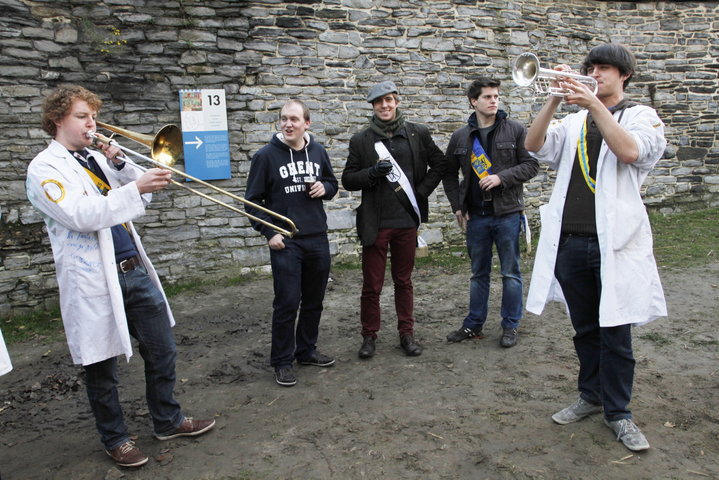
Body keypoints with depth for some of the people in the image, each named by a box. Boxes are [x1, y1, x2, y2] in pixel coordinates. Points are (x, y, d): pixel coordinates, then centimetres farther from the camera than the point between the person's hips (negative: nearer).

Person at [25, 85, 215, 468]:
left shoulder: (97, 159, 13)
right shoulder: (44, 168, -7)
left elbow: (139, 199, 13)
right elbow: (81, 216, -23)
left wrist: (119, 164, -2)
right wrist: (136, 188, -29)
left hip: (135, 270, 7)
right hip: (95, 281, -6)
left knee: (162, 352, 14)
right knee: (102, 368, 10)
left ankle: (168, 421, 33)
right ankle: (115, 438, 30)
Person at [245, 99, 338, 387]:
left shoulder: (318, 152, 6)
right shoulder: (266, 155, -5)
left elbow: (332, 183, 19)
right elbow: (253, 200, -2)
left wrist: (325, 188, -4)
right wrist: (269, 232, -11)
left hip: (317, 239, 5)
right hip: (286, 243, -5)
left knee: (314, 301, 14)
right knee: (287, 303, -2)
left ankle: (306, 351, 31)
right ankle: (282, 361, 13)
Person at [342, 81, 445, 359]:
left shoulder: (418, 134, 4)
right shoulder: (361, 140, 1)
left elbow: (439, 164, 13)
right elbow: (347, 180, 3)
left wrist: (422, 191, 0)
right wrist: (372, 173, -16)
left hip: (407, 221, 1)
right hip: (375, 223, -1)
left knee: (404, 281, 13)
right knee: (372, 284, 5)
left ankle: (407, 334, 26)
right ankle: (369, 336, 21)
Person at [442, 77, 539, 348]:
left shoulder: (515, 130, -1)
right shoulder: (460, 137, 6)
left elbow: (531, 164, -3)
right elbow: (449, 173, 14)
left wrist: (501, 177, -17)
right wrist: (457, 206, 6)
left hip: (507, 213, -2)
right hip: (476, 215, 3)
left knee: (510, 273, 5)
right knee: (479, 273, 13)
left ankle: (510, 325, 18)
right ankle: (474, 324, 24)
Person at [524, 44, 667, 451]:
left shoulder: (642, 116, 5)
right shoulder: (574, 123, 14)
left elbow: (630, 152, -18)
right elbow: (534, 145, -3)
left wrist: (594, 103, -19)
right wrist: (555, 99, -11)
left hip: (614, 242, -4)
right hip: (570, 241, 4)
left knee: (615, 332, 2)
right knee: (585, 328, 15)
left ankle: (618, 411, 18)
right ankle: (591, 396, 31)